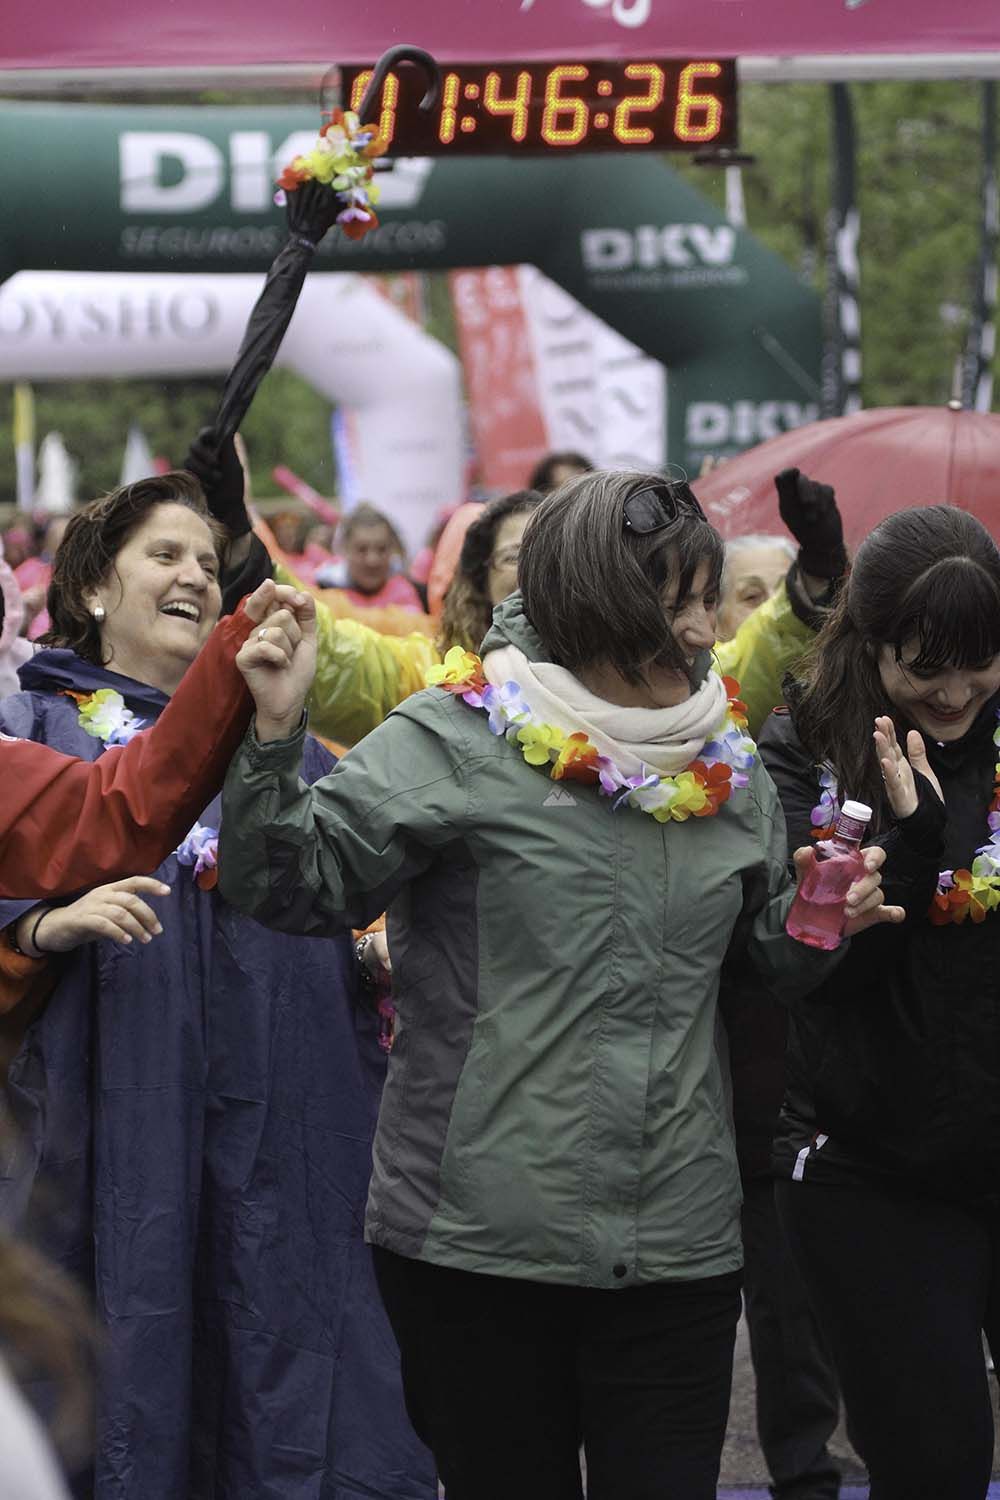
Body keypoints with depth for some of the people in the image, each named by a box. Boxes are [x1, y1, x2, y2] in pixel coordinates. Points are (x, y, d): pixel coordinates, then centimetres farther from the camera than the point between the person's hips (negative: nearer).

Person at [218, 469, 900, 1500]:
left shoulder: (727, 768, 10)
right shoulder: (456, 741, -5)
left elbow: (767, 960, 24)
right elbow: (288, 887, -10)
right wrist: (274, 734, -25)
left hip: (679, 1247, 4)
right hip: (477, 1242, -4)